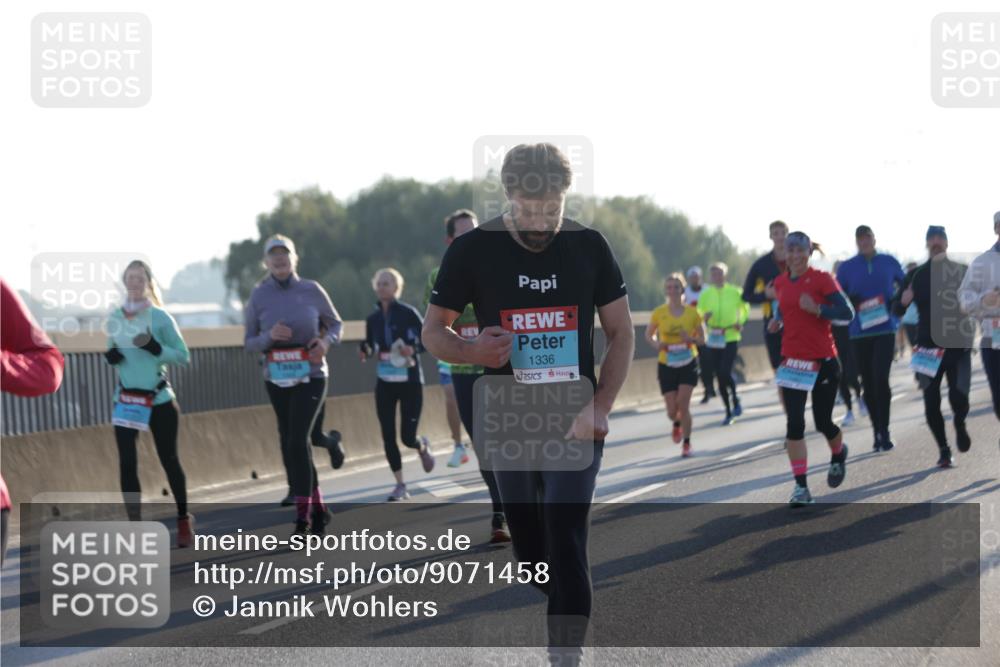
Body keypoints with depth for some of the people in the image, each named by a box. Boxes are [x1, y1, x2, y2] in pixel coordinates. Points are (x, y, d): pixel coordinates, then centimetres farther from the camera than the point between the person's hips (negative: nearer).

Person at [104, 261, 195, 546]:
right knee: (127, 463, -4)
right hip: (126, 401, 3)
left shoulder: (160, 317, -8)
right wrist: (111, 356, -7)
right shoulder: (115, 318, 3)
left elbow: (183, 356, -9)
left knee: (169, 460, 8)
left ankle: (184, 520, 25)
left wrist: (153, 346, -23)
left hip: (159, 400, -3)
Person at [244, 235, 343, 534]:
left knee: (297, 441, -15)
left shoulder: (311, 290, -2)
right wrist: (269, 336, -18)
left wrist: (326, 341, -12)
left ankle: (303, 516, -13)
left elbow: (336, 324, 10)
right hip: (277, 379, 3)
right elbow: (249, 342, 3)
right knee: (290, 444, 8)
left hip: (310, 376, -3)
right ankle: (317, 508, 23)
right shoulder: (258, 296, 1)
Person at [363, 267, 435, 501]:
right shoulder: (372, 319, 5)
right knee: (388, 437, -2)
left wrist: (413, 349, -23)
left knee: (408, 437, -5)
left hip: (410, 381, -4)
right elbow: (369, 348, 13)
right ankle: (400, 485, 8)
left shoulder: (408, 313, -8)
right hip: (384, 383, 4)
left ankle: (423, 446, 32)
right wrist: (366, 352, -10)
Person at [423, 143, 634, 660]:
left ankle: (566, 654, -11)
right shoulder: (473, 250, -4)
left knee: (567, 541, -11)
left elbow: (621, 333, 5)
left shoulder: (589, 247, -1)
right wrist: (470, 352, -20)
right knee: (527, 546, 9)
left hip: (574, 420, -1)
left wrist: (601, 408, -8)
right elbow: (433, 332, 3)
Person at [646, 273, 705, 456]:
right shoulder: (659, 313, -5)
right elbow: (649, 335, 8)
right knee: (672, 411, 1)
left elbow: (702, 338, 5)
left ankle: (686, 443, 4)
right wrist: (656, 344, -14)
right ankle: (677, 423, 39)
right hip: (666, 365, 1)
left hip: (688, 363, -1)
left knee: (683, 404, -13)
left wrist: (691, 339, -17)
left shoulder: (692, 312, -4)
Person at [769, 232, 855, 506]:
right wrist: (778, 321, 3)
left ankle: (838, 455, 41)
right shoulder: (780, 283, 6)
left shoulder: (822, 279, -9)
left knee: (823, 423, 5)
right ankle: (801, 487, -4)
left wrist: (817, 309, -28)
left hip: (823, 360, -4)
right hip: (792, 360, 4)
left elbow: (847, 312, -14)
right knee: (794, 423, -7)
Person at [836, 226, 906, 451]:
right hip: (859, 332, 2)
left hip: (885, 329, -2)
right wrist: (851, 304, -14)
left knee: (880, 378, -16)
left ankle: (884, 431, -10)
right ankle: (877, 431, 16)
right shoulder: (847, 267, 4)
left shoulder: (889, 262, 4)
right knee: (868, 382, 6)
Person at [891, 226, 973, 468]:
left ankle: (959, 424, 22)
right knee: (931, 402, -3)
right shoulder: (916, 275, 6)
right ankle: (944, 450, 12)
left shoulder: (962, 271, 5)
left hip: (958, 345, -1)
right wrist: (903, 301, -19)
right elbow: (896, 309, 3)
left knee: (959, 397, -11)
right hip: (928, 346, 1)